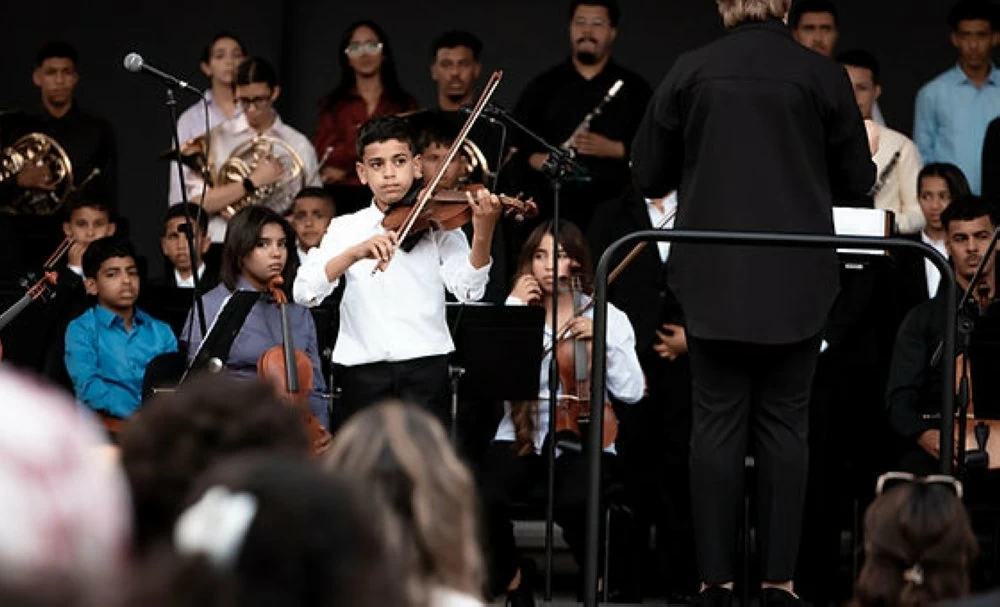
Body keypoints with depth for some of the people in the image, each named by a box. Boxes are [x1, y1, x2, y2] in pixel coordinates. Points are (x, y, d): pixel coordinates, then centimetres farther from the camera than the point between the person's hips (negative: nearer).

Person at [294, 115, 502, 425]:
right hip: (363, 372, 2)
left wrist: (483, 231, -26)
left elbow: (468, 288, -9)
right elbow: (304, 291, -3)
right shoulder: (345, 229, 11)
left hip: (424, 366, -2)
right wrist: (355, 253, -20)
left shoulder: (438, 225, 7)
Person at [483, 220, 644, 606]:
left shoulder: (606, 317, 10)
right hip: (522, 436, 1)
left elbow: (631, 392, 1)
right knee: (487, 500, -31)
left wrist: (602, 341, -10)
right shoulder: (518, 314, 10)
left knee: (574, 502, -35)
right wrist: (513, 309, -5)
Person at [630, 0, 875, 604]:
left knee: (718, 423, 7)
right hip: (798, 282, 0)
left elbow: (649, 174, 2)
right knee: (784, 424, 7)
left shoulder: (692, 72, -4)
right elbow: (857, 182, 2)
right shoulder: (824, 76, -6)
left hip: (714, 280, 0)